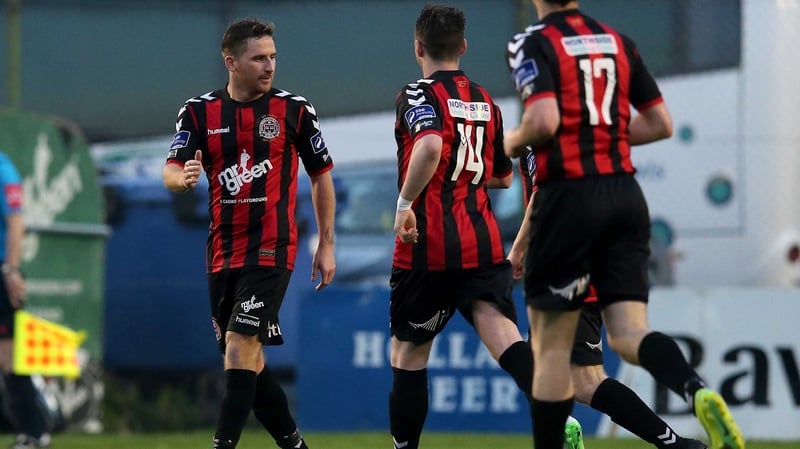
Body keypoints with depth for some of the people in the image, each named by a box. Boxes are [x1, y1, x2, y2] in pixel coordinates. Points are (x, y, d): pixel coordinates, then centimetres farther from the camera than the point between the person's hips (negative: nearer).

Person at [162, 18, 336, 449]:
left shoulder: (294, 109, -2)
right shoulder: (199, 111, 4)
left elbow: (322, 176, 7)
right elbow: (171, 171, -4)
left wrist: (326, 244, 5)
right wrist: (182, 177, -29)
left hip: (271, 249, -4)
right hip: (223, 250, 4)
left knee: (241, 345, -17)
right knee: (245, 356, 9)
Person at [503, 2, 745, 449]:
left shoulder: (533, 44, -6)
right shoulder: (619, 42, 12)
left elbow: (544, 122, -20)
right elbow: (661, 123, 13)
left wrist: (512, 143, 0)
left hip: (569, 197, -5)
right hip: (626, 194, 5)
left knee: (551, 345, 5)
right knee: (628, 333, 0)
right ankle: (699, 392, -28)